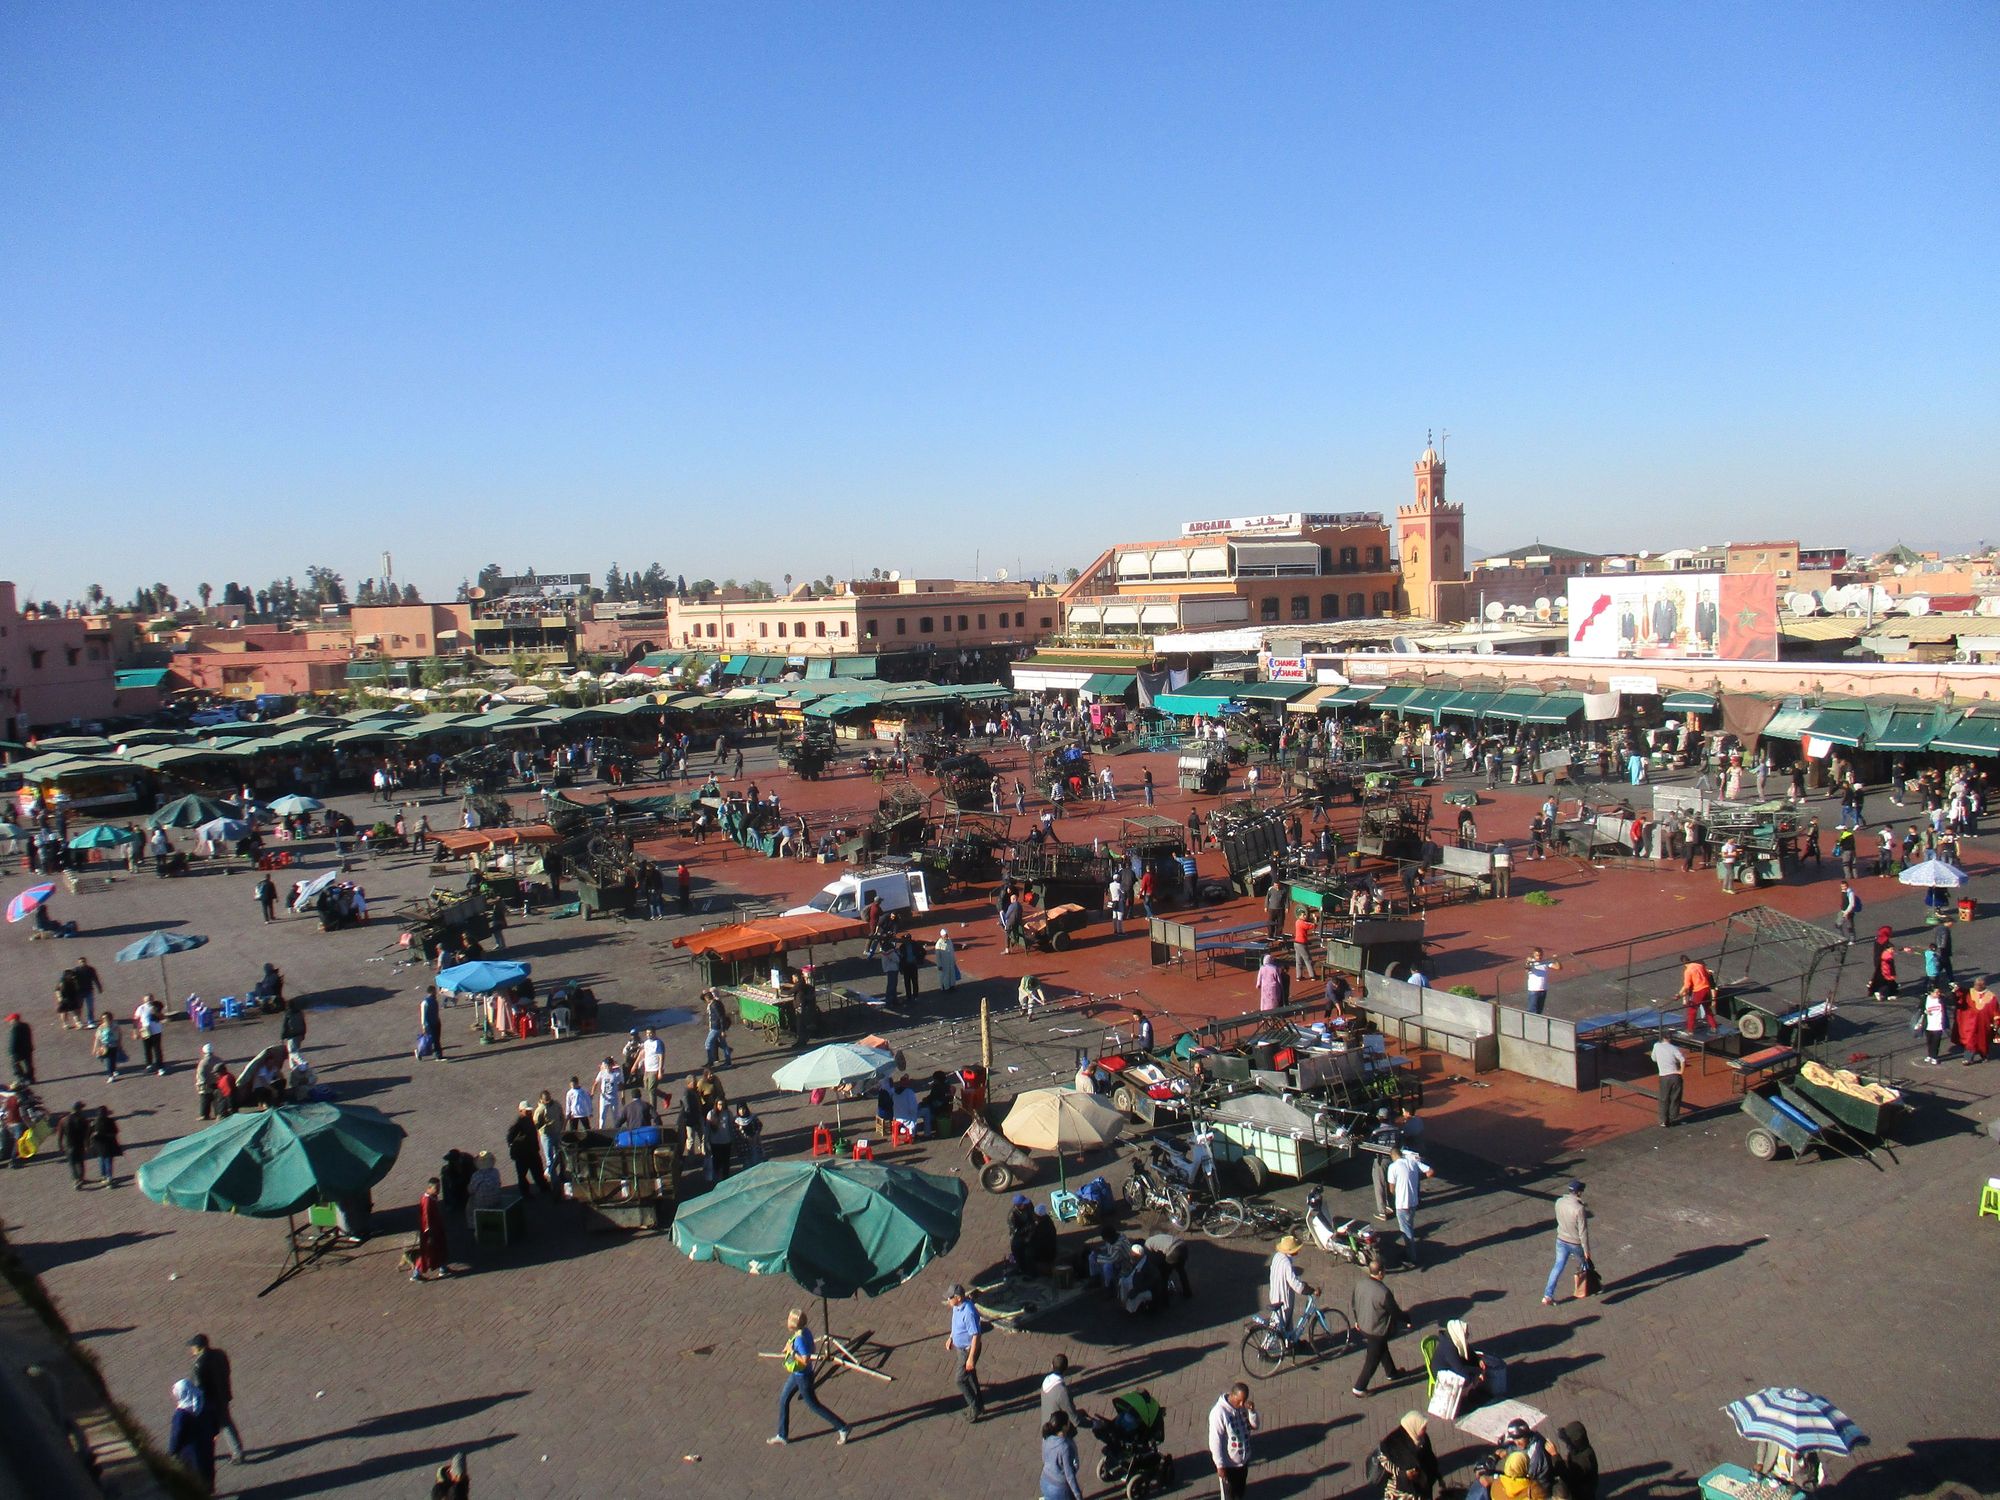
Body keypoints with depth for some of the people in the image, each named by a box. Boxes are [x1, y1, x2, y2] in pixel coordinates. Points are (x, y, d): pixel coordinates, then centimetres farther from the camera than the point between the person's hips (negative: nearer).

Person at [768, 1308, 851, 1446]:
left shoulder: (800, 1339, -32)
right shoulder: (805, 1331, -5)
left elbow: (805, 1360, -32)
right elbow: (812, 1349, 8)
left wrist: (791, 1351, -24)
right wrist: (791, 1348, 2)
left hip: (802, 1377, -9)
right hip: (796, 1374, 9)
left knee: (814, 1406, 7)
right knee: (783, 1400, 18)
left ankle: (843, 1428, 18)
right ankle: (782, 1436, 31)